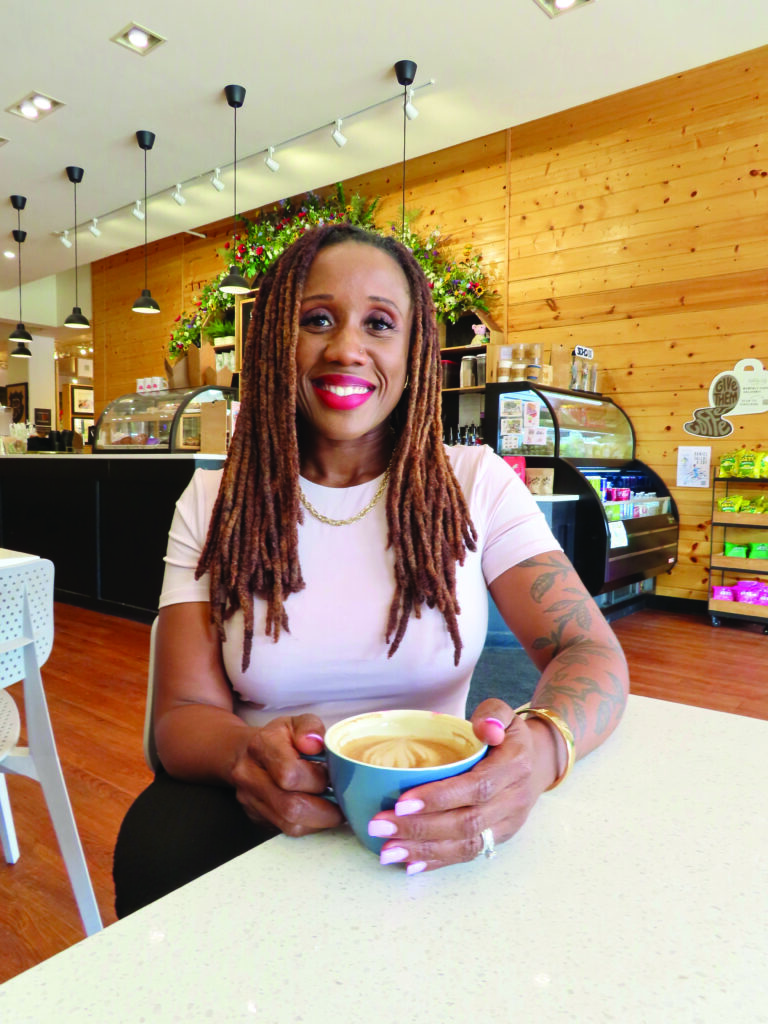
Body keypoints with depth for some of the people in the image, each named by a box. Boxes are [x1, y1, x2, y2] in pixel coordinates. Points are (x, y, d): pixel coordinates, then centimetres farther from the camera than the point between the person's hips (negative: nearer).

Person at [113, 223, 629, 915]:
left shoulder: (476, 485, -2)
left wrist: (541, 746, -33)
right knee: (161, 846, -28)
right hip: (266, 810, 1)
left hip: (431, 814, 0)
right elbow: (184, 714, -5)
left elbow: (592, 654, -8)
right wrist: (246, 752, -30)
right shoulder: (213, 504, 1)